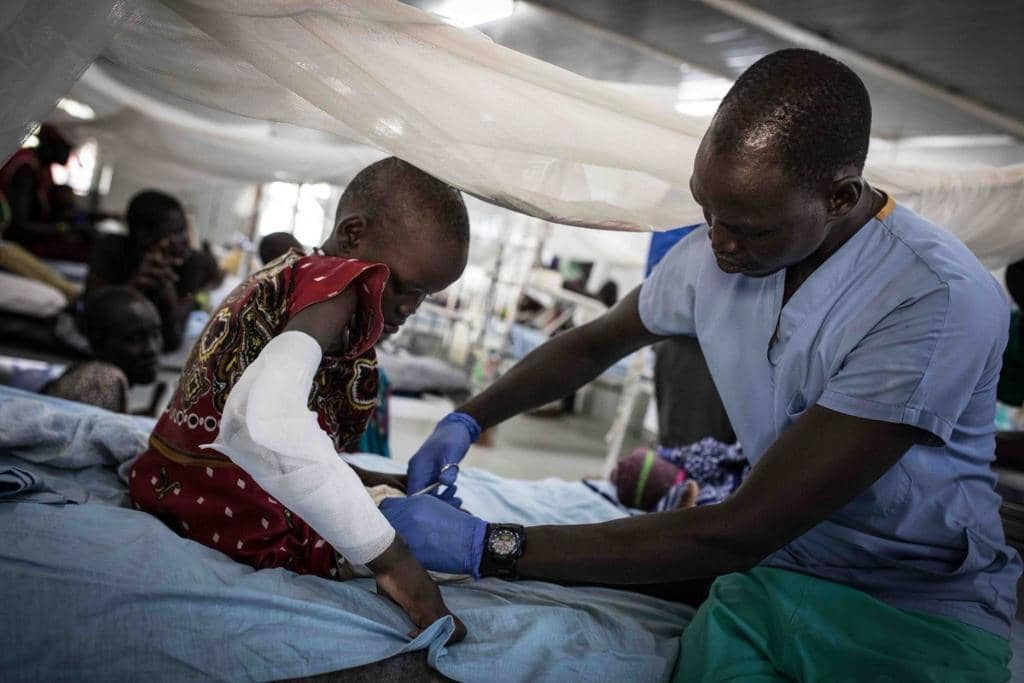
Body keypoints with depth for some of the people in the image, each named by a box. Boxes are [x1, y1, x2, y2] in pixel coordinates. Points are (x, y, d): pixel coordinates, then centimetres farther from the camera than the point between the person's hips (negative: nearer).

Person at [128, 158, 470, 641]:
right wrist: (389, 555, -34)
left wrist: (352, 476, 11)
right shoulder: (340, 280, -19)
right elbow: (264, 426, -37)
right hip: (238, 516, -10)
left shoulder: (287, 272, 11)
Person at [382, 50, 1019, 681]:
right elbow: (594, 343, 13)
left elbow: (737, 533, -28)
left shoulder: (941, 300, -26)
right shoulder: (711, 255, -5)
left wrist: (487, 545, -25)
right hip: (774, 566, 4)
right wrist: (465, 422, -1)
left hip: (924, 608, -3)